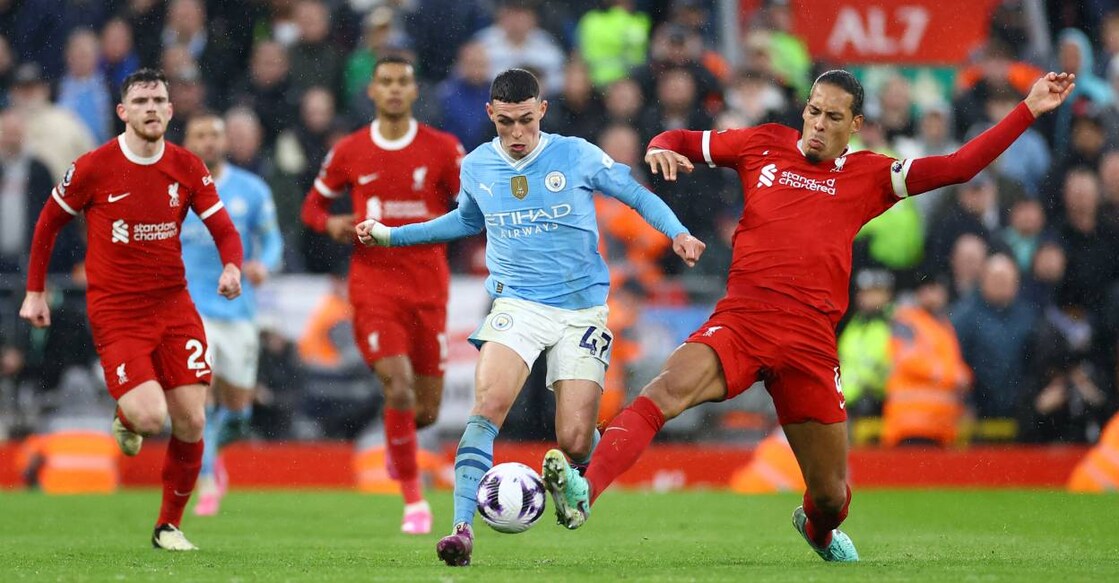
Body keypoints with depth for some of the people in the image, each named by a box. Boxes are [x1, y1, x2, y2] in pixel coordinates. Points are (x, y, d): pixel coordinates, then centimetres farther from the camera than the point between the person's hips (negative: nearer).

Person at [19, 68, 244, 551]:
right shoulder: (93, 168, -8)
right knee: (150, 417, -20)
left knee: (191, 423, -2)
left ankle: (169, 526, 17)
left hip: (174, 307, 3)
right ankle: (125, 418, 19)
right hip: (116, 311, -3)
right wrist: (34, 291, 6)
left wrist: (231, 267, -21)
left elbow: (224, 231, 1)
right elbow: (48, 224, 6)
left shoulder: (188, 168, 0)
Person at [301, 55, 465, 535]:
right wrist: (332, 225, -7)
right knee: (398, 387, -19)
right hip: (373, 283, -1)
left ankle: (397, 438, 42)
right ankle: (414, 500, -7)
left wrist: (438, 224, -15)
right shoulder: (349, 152, 3)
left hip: (428, 287, 1)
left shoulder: (443, 149, 1)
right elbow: (312, 206, 15)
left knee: (426, 409, 4)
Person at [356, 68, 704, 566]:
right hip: (516, 303, 1)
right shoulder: (476, 167, 5)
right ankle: (463, 530, -27)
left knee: (574, 443, -8)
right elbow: (467, 220, 26)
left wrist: (676, 232, -11)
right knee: (488, 404, -26)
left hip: (581, 309, -1)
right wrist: (391, 235, 24)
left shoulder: (578, 156, -4)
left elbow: (637, 195, 7)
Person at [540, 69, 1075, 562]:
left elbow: (959, 167, 9)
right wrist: (662, 149, -2)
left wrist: (1029, 110, 5)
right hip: (740, 320, -1)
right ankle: (583, 493, -48)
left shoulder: (868, 176, 12)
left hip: (810, 341, 1)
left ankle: (818, 529, 45)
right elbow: (683, 143, 23)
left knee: (831, 495, 7)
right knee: (669, 388, -33)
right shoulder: (763, 146, 13)